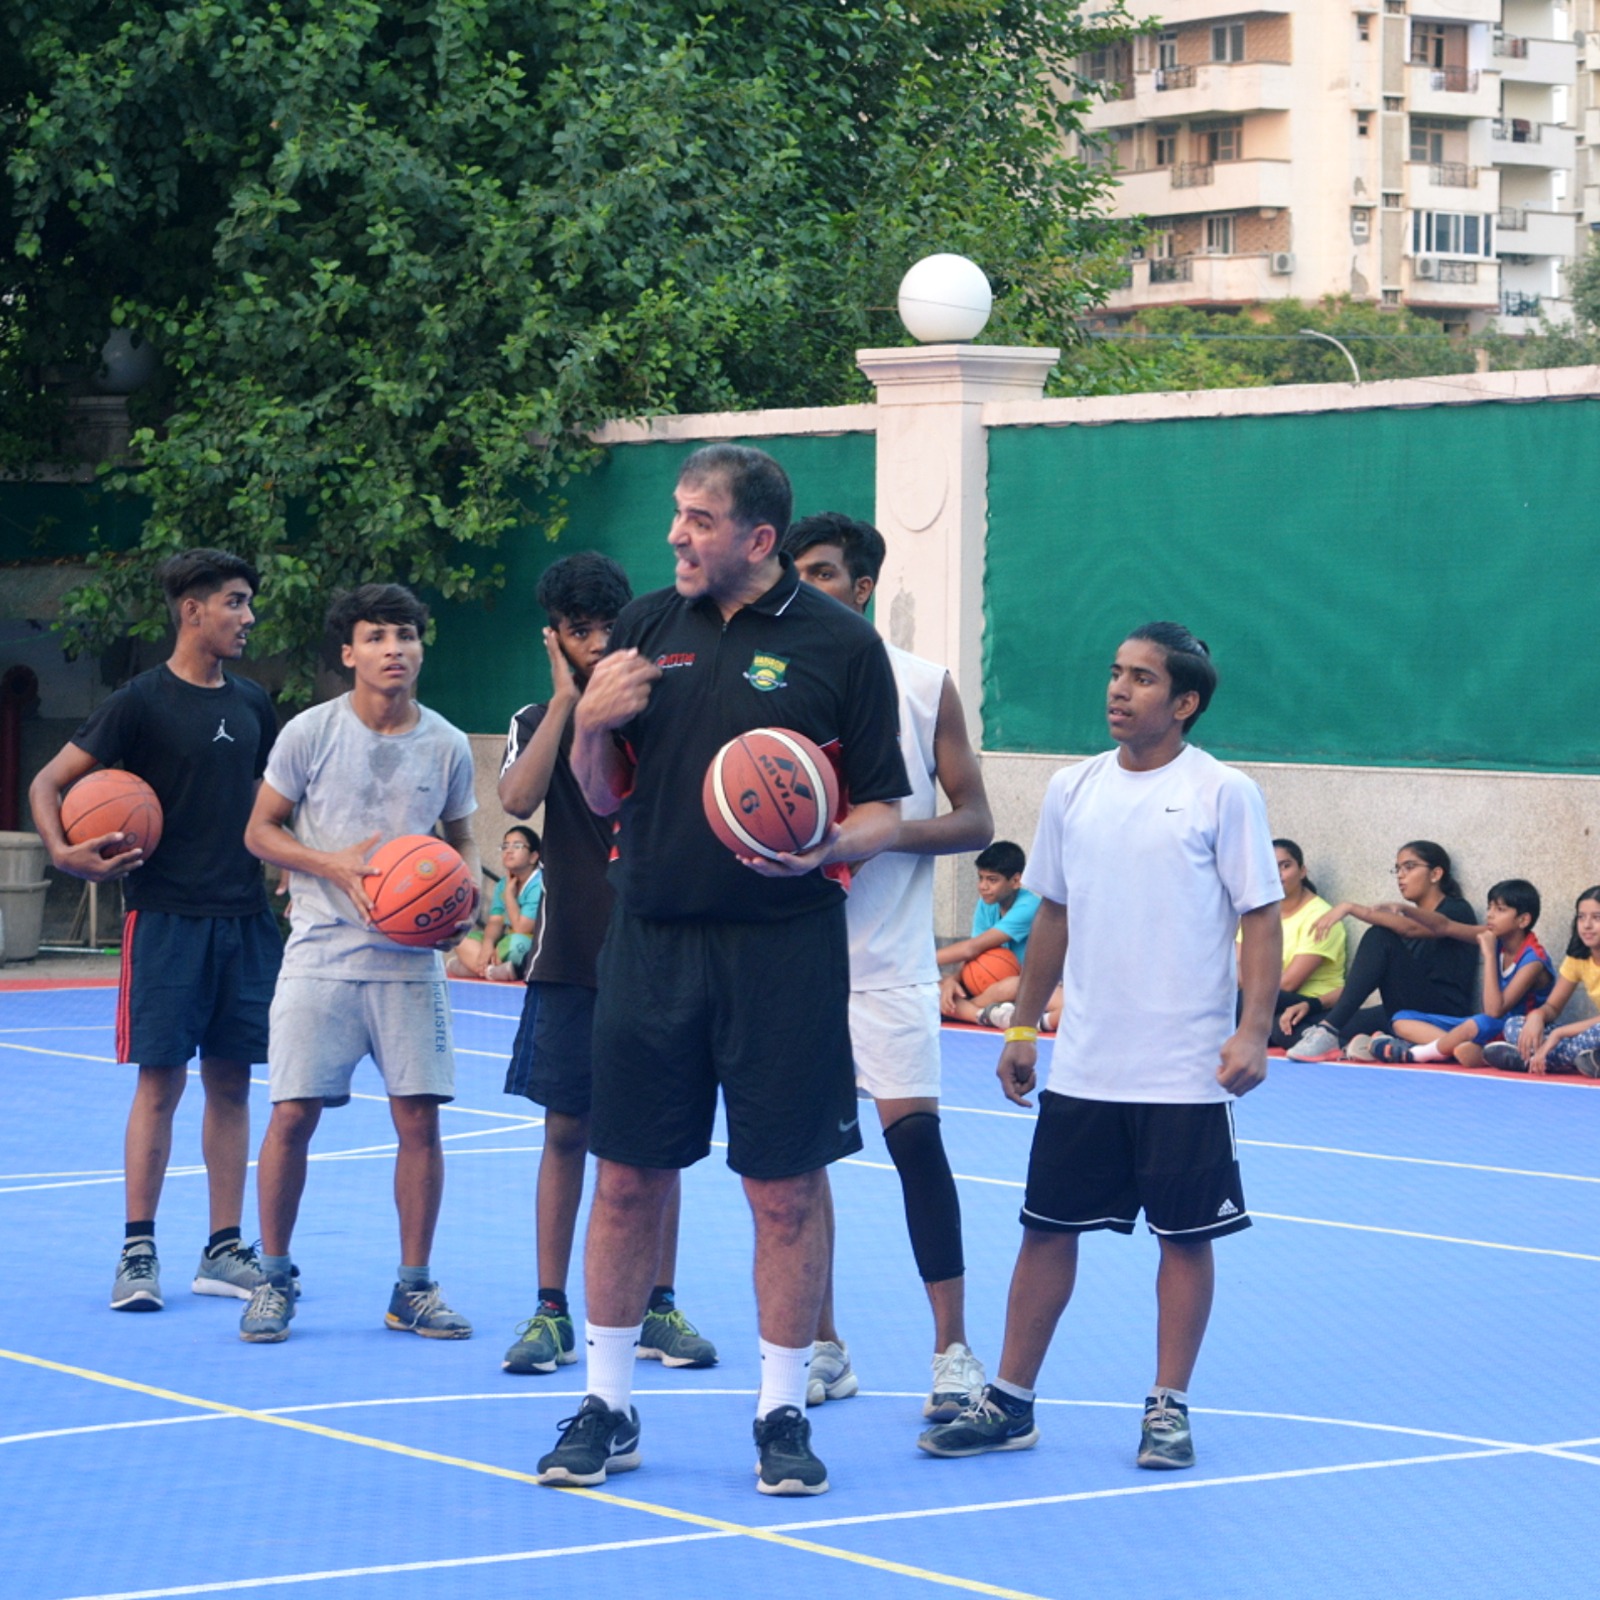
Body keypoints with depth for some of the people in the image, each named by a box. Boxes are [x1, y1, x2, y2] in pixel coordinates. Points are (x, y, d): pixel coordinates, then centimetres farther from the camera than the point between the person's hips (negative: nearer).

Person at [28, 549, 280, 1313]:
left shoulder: (251, 704, 11)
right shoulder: (143, 701, -6)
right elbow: (49, 782, -7)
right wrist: (62, 851, -23)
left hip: (245, 916, 5)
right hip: (167, 916, -5)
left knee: (230, 1080, 6)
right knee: (160, 1079, -5)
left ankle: (224, 1250, 12)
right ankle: (138, 1252, 1)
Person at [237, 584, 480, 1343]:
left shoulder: (447, 746, 3)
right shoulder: (311, 733, -3)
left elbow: (462, 841, 15)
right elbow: (261, 831, 2)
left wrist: (466, 893, -6)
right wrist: (337, 867, -13)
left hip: (411, 960, 2)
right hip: (322, 954, -2)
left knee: (419, 1117, 0)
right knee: (292, 1114, -4)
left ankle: (414, 1288, 12)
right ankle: (273, 1278, 11)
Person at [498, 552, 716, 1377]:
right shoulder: (540, 721, 5)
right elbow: (517, 797, -16)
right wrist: (567, 698, -15)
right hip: (570, 959, 0)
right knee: (566, 1131, 2)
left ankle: (658, 1308, 12)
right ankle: (551, 1313, 7)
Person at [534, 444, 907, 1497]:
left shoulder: (841, 644, -3)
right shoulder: (647, 626, 8)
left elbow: (884, 810, 0)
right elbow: (605, 796, 14)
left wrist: (827, 848, -20)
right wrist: (591, 724, -6)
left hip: (785, 952, -3)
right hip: (651, 940, 3)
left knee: (787, 1187, 1)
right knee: (627, 1179, 6)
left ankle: (785, 1414, 13)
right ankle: (607, 1409, 16)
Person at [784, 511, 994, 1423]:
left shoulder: (926, 687, 2)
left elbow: (974, 820, 1)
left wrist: (881, 833, -16)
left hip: (886, 959, -3)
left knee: (914, 1134, -10)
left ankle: (955, 1350, -4)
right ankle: (824, 1350, 15)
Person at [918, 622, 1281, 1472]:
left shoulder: (1223, 794, -6)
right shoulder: (1073, 788, 7)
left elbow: (1261, 918, -6)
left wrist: (1253, 1032, -15)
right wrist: (1023, 1027, 14)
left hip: (1185, 1073, -4)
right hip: (1082, 1068, 4)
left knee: (1185, 1235, 4)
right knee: (1047, 1226, 7)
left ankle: (1169, 1406, 14)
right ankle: (1009, 1402, 14)